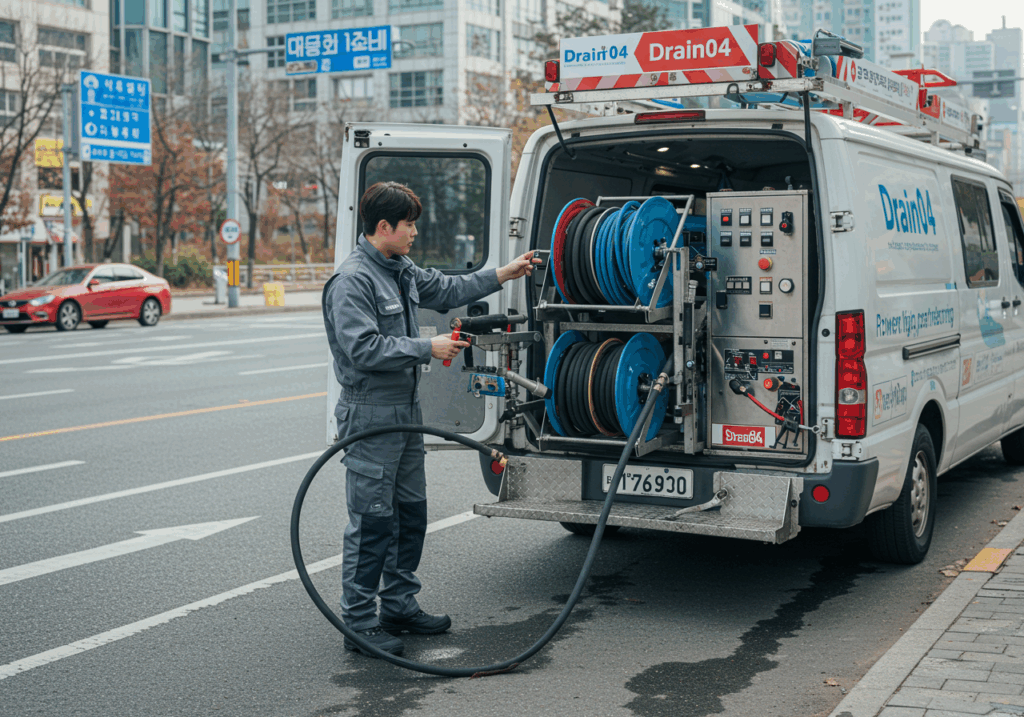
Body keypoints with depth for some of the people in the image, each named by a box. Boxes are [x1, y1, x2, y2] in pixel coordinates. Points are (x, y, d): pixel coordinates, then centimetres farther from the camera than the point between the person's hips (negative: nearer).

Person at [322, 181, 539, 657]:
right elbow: (363, 349, -24)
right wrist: (428, 349, -19)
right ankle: (360, 622, 3)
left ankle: (401, 606, 27)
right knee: (372, 521, -5)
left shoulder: (400, 271, 12)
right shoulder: (352, 280, -17)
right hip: (370, 416, -10)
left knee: (411, 512, 15)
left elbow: (447, 290, 25)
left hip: (406, 411, 10)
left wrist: (503, 275, 21)